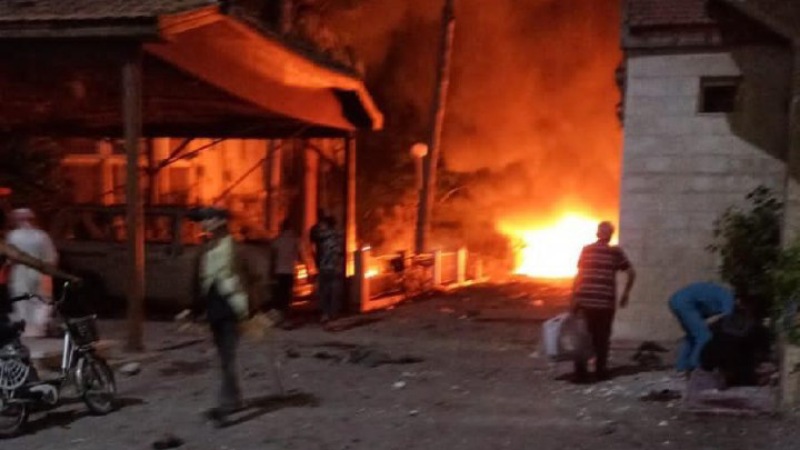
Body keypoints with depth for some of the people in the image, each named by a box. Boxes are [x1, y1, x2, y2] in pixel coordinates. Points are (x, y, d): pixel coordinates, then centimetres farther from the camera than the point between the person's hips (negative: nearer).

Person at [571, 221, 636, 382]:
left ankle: (580, 371, 7)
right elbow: (631, 273, -2)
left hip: (585, 300, 2)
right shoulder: (615, 252, -1)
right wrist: (626, 293, 9)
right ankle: (600, 371, 14)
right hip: (605, 302, -2)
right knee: (602, 337, 10)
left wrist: (574, 298, 7)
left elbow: (579, 275, 4)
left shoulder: (586, 250, 5)